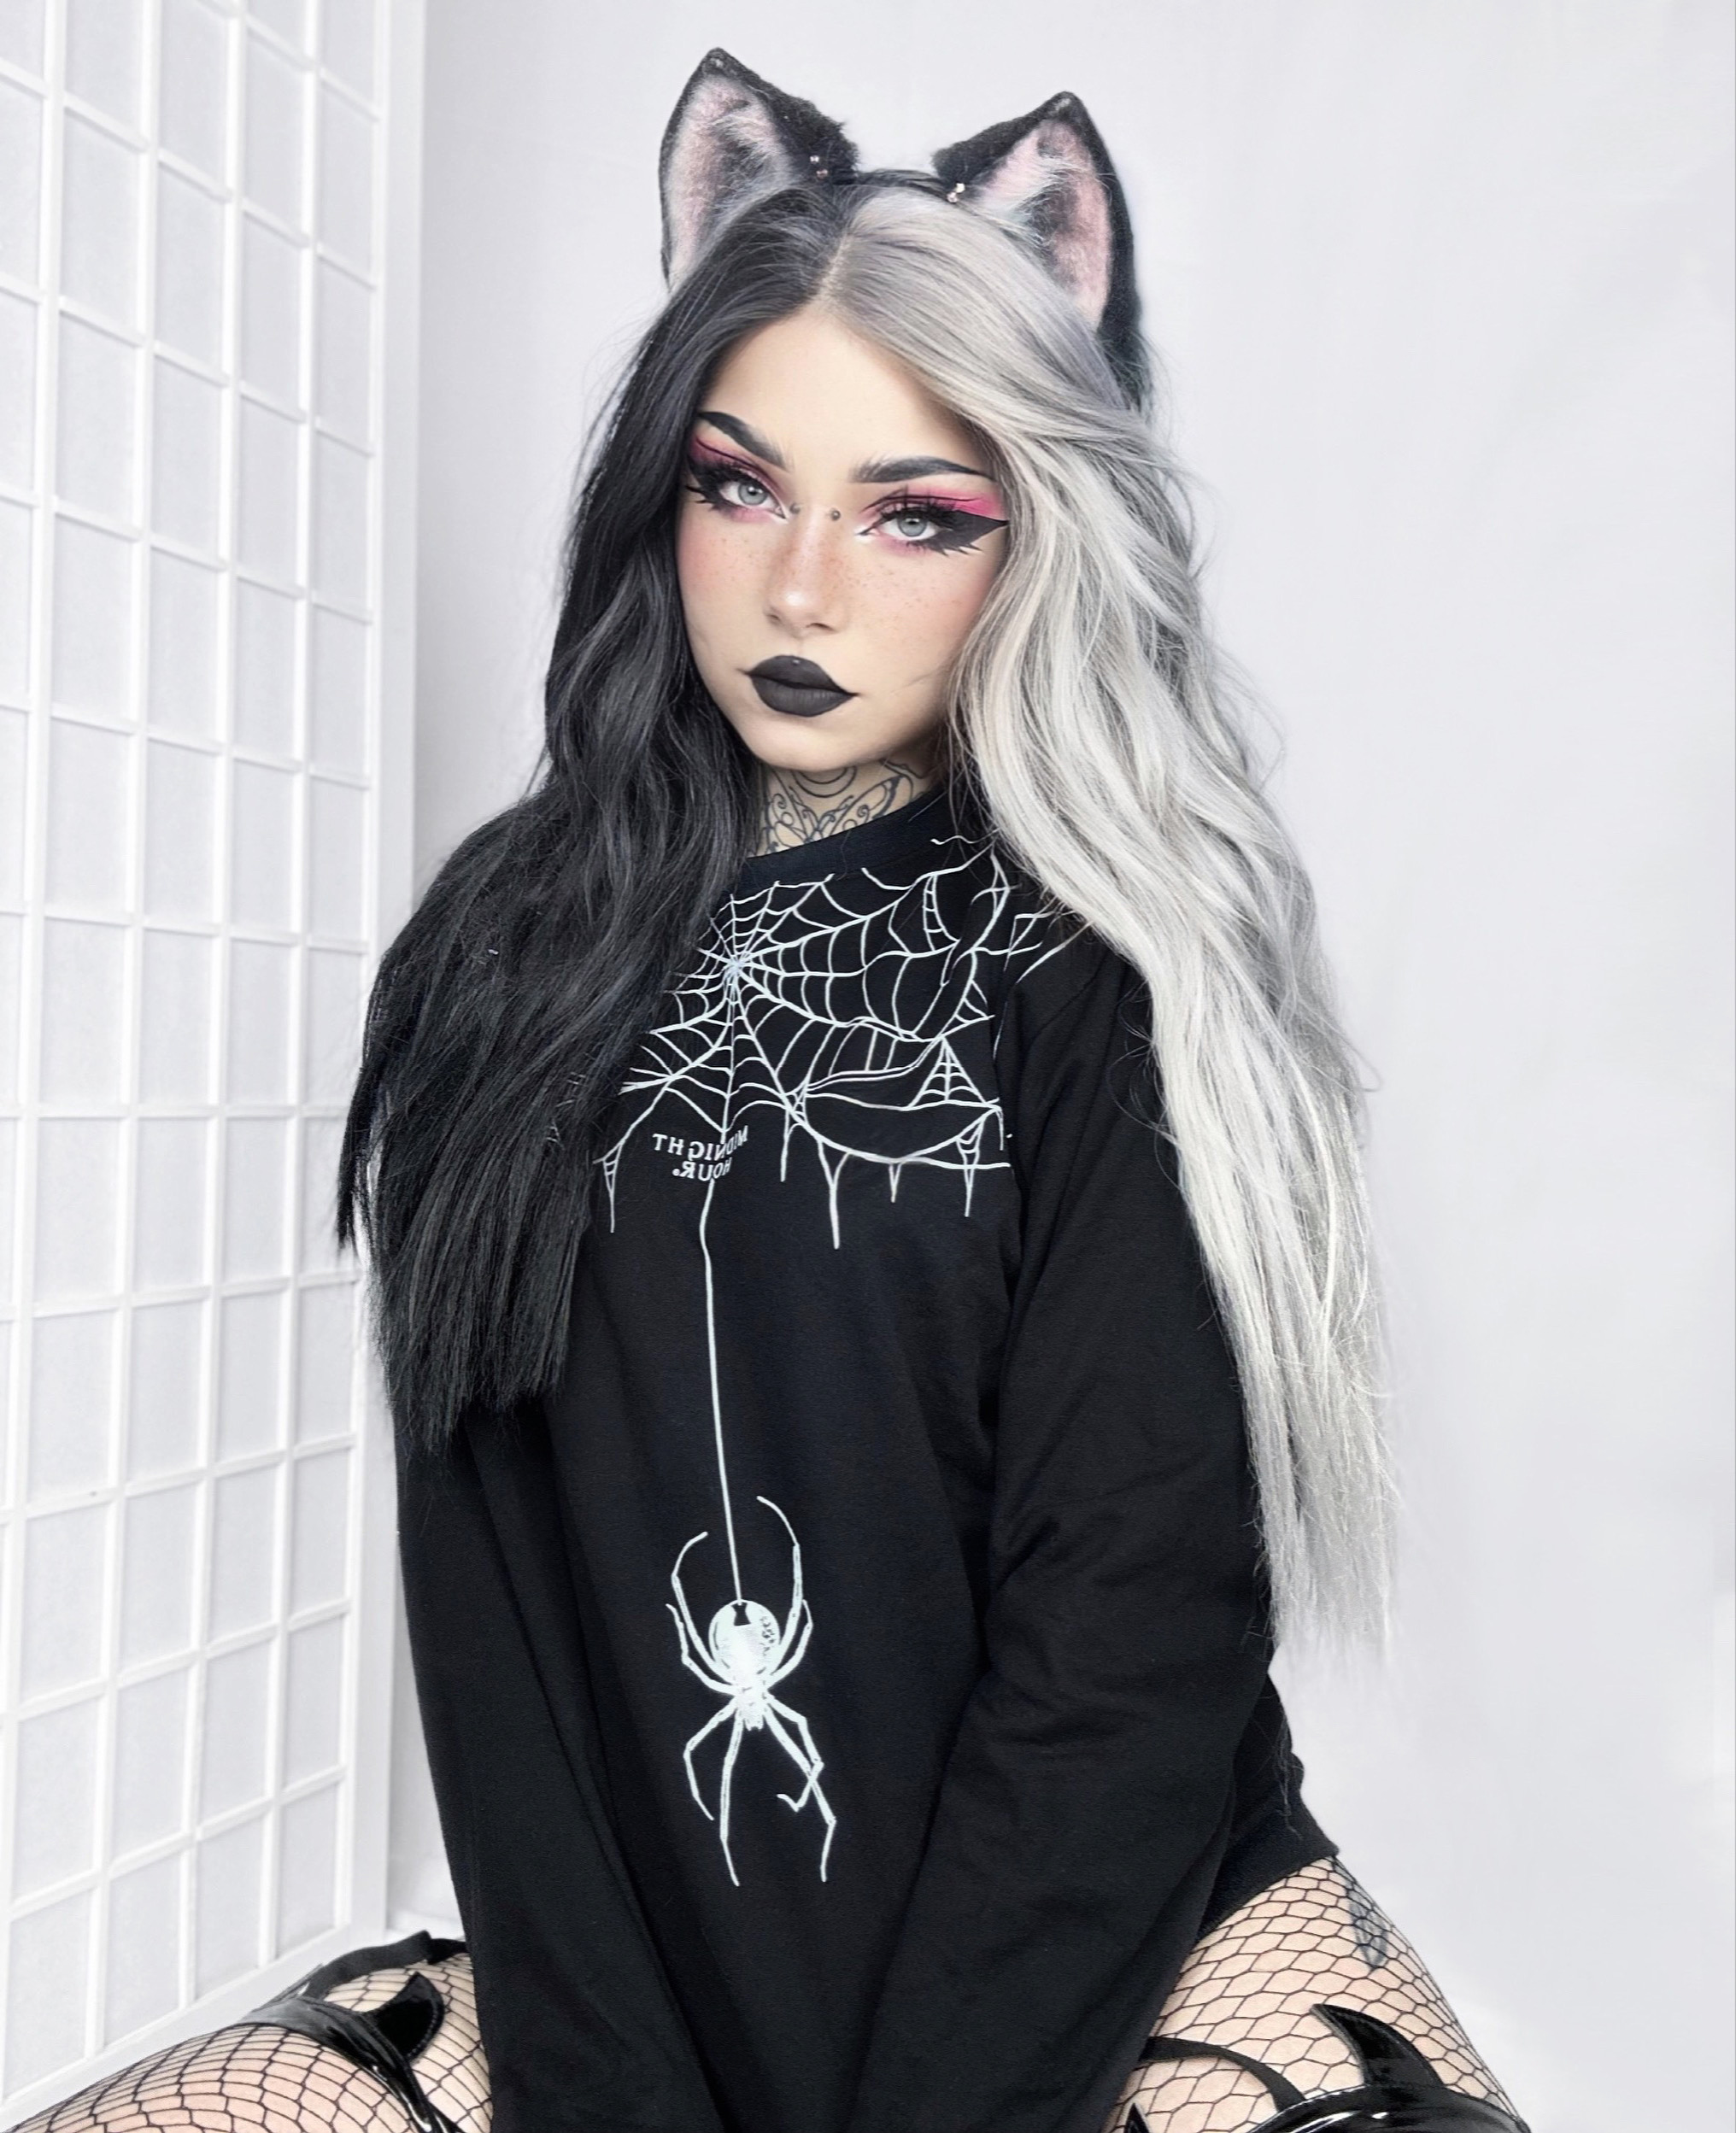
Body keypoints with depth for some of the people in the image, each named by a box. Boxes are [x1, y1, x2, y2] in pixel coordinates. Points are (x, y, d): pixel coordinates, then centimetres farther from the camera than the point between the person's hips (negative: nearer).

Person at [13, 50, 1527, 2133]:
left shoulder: (1115, 985, -8)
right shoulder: (509, 962, 1)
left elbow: (1137, 1621, -11)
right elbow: (483, 1573, -1)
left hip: (1116, 1952, -2)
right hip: (613, 1965, 3)